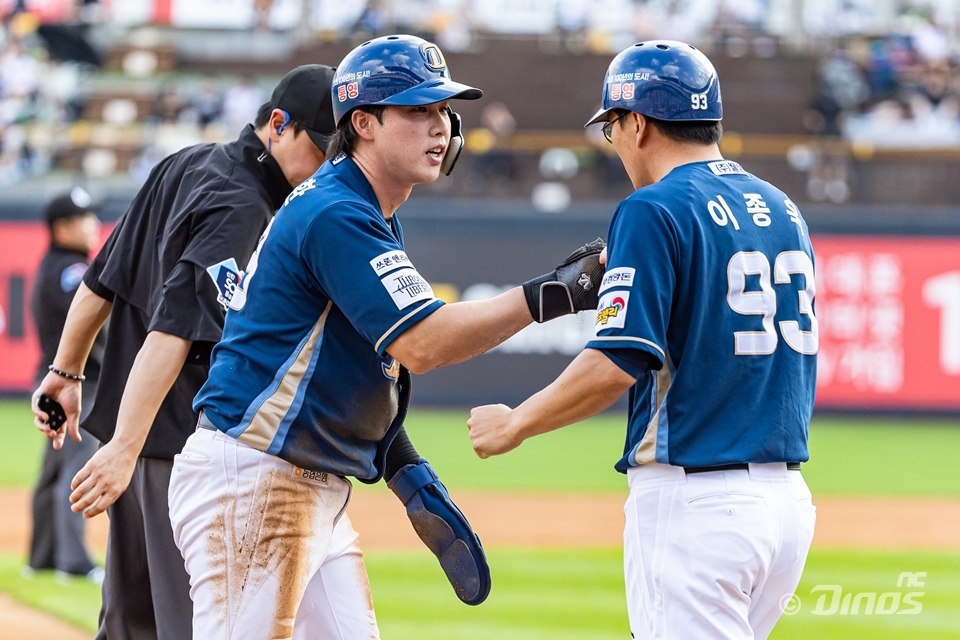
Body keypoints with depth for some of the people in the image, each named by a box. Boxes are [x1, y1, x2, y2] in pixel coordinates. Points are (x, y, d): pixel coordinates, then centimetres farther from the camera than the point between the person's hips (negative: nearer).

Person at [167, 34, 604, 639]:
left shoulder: (377, 219, 16)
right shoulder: (333, 215, -16)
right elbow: (421, 345, -26)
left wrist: (404, 472, 12)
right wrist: (547, 297, -25)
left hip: (321, 492, 10)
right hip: (251, 482, -10)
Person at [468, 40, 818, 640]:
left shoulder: (655, 212, -11)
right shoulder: (785, 210, 13)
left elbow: (617, 365, -18)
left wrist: (515, 425, -4)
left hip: (693, 500, -8)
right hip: (789, 498, 8)